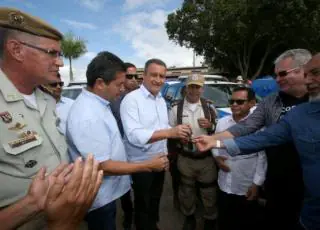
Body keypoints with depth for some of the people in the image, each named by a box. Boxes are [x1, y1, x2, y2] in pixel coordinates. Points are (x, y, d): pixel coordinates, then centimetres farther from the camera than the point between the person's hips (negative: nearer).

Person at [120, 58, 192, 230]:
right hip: (141, 164, -7)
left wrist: (179, 134, -6)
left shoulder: (161, 100, 6)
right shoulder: (131, 99, -20)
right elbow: (134, 135, -32)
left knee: (155, 201, 27)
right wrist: (170, 132, -38)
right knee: (143, 206, 16)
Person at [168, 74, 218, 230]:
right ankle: (189, 217, 44)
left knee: (209, 192, 12)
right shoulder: (176, 108, -3)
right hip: (185, 159, 0)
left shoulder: (209, 107, 2)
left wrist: (210, 126, -14)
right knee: (186, 191, 18)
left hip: (207, 158, 1)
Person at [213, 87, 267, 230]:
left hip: (247, 188, -3)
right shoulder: (222, 122, 1)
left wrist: (256, 184, -11)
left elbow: (262, 157, -11)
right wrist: (216, 156, -7)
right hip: (224, 185, 4)